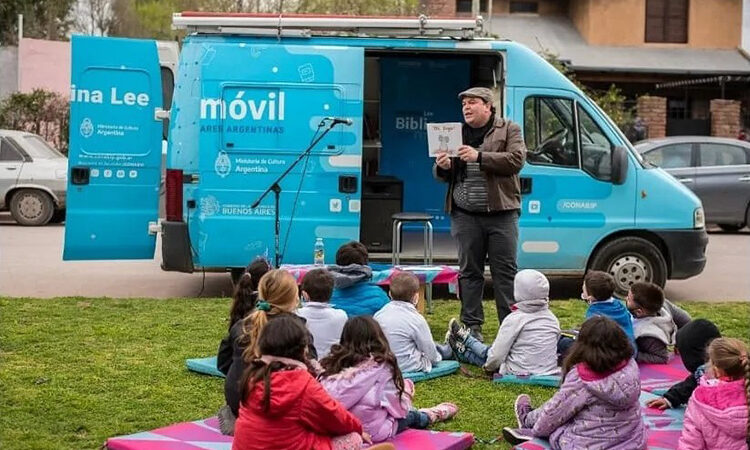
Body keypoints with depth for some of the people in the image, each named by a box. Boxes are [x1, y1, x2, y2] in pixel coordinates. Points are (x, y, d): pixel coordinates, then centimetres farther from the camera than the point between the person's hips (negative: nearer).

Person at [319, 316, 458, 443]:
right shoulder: (381, 365, -15)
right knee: (409, 415, 24)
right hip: (373, 432, -5)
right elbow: (398, 407, -9)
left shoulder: (332, 363, -4)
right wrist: (404, 393, 13)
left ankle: (425, 416, 53)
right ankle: (430, 416, 53)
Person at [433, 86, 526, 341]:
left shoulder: (509, 130, 4)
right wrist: (443, 167, -7)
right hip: (465, 216, 3)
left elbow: (517, 159, -13)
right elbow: (443, 176, 18)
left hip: (501, 214, -3)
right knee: (469, 271, 6)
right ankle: (472, 326, 13)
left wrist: (479, 157, -21)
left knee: (505, 272, 1)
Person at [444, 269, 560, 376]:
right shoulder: (553, 319, 2)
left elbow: (496, 355, -14)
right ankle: (466, 339, 46)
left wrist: (488, 366, 8)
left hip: (519, 375, -6)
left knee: (487, 353, 20)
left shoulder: (515, 319, -15)